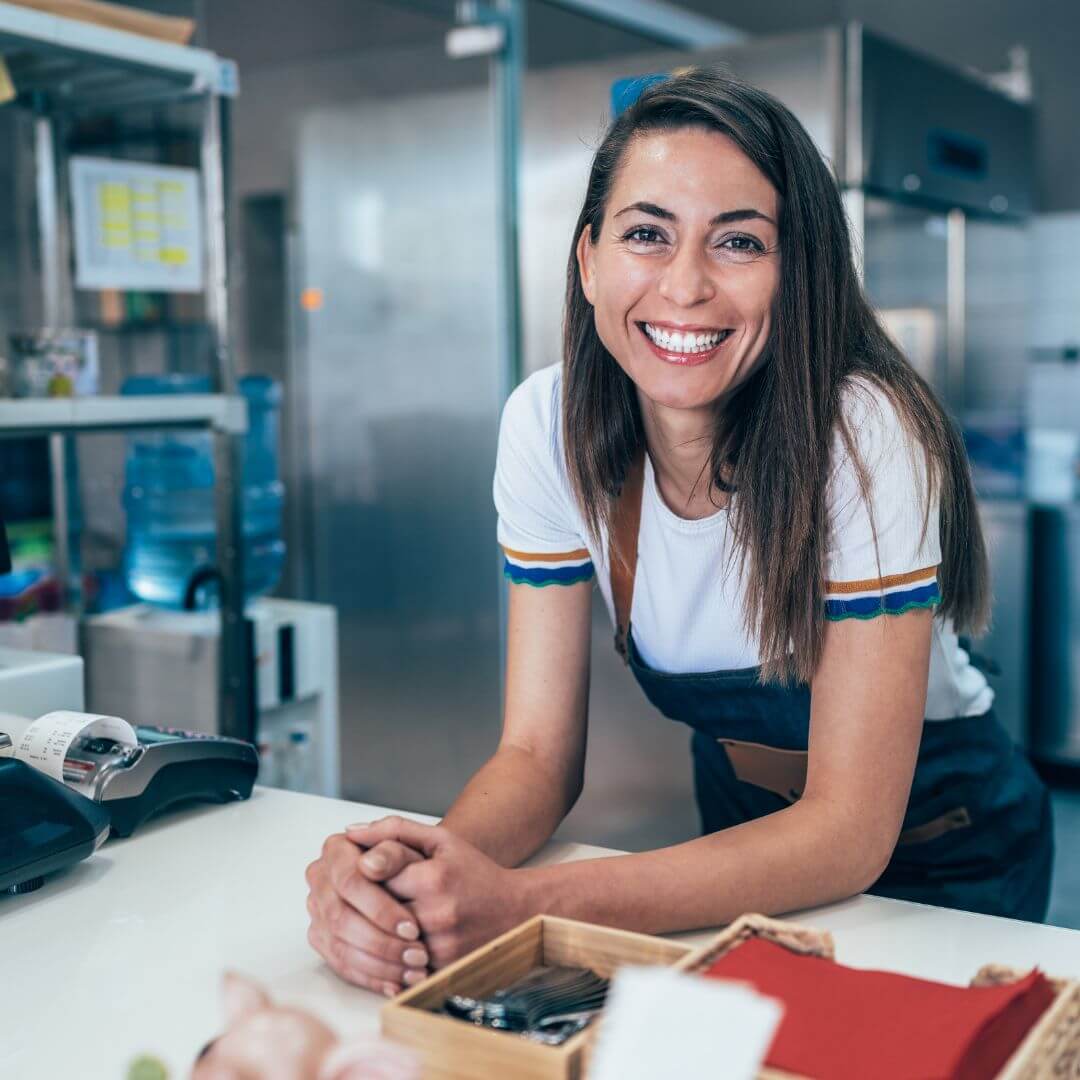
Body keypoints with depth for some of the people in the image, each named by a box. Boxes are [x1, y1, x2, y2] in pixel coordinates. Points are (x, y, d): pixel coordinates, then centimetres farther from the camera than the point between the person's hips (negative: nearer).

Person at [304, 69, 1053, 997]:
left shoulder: (864, 434, -28)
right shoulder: (550, 425, -17)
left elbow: (850, 828, -28)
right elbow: (539, 751, -14)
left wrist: (523, 904, -40)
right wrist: (402, 877, -36)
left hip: (941, 853, -1)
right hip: (740, 825, 2)